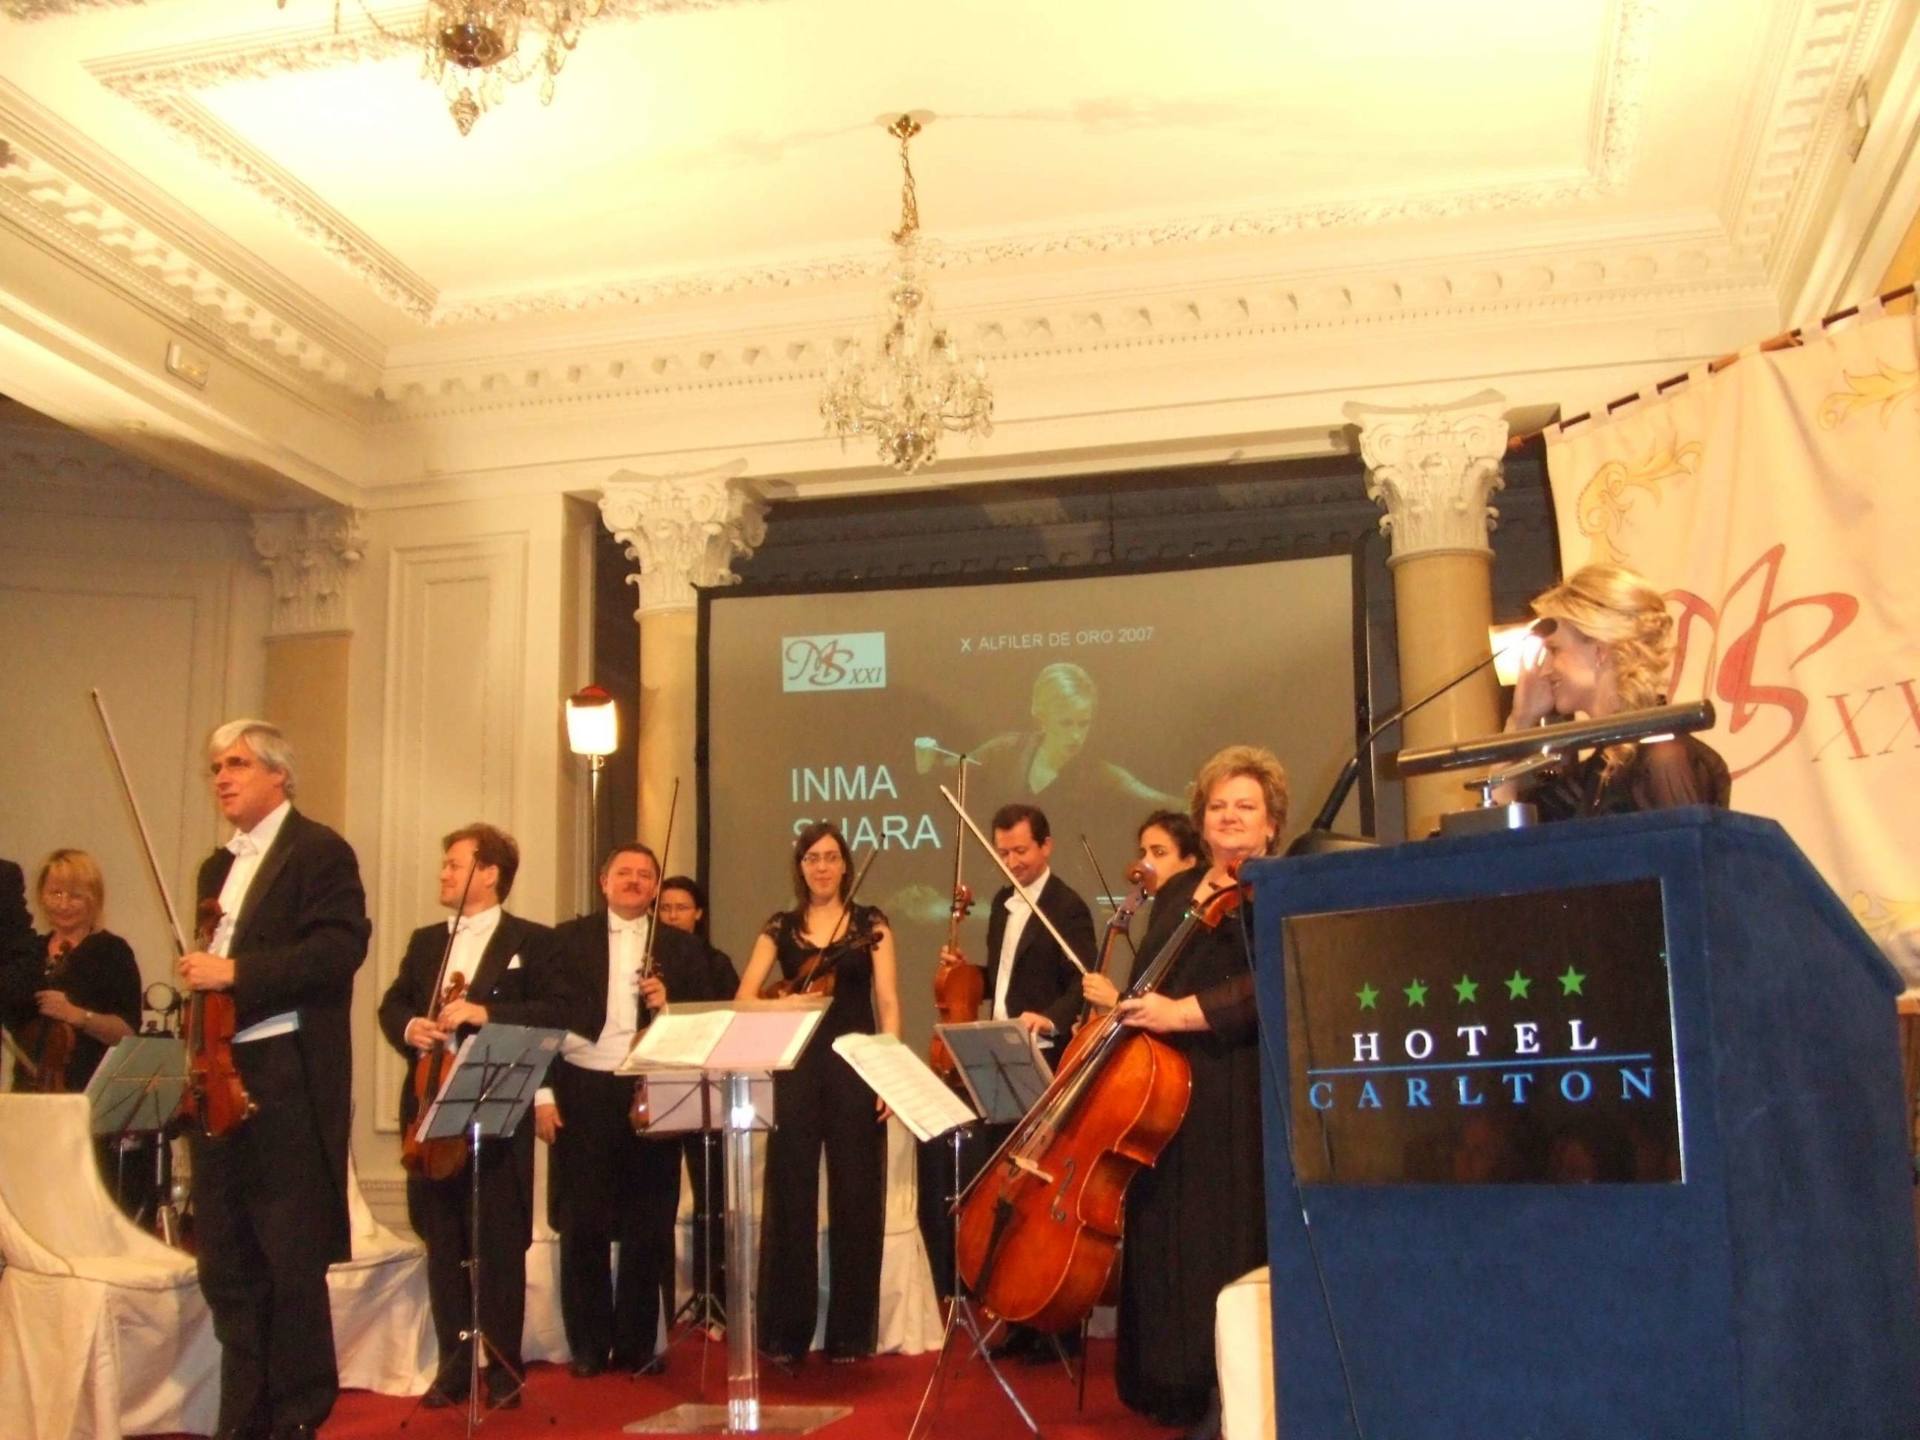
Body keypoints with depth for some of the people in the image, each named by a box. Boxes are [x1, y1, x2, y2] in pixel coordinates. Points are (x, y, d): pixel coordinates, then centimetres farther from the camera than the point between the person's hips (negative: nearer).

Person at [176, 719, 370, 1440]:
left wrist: (235, 972, -20)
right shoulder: (218, 869, 21)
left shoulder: (319, 851, -4)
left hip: (288, 1081, -8)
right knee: (227, 1260, 11)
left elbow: (340, 948, -16)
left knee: (290, 1258, -1)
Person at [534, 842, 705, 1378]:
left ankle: (637, 1346, 15)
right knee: (581, 1224, 4)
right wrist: (543, 1092, -5)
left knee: (648, 1226, 3)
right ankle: (588, 1346, 16)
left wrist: (667, 1004, -12)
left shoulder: (681, 949, 10)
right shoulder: (567, 939, 7)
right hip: (582, 1093, -1)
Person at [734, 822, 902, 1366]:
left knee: (854, 1198, 3)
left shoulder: (870, 923, 4)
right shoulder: (780, 927, 8)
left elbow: (887, 1000, -1)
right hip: (795, 1071, 1)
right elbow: (745, 995, 0)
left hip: (855, 1068, -1)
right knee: (790, 1197, 2)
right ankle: (786, 1332, 12)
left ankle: (849, 1331, 13)